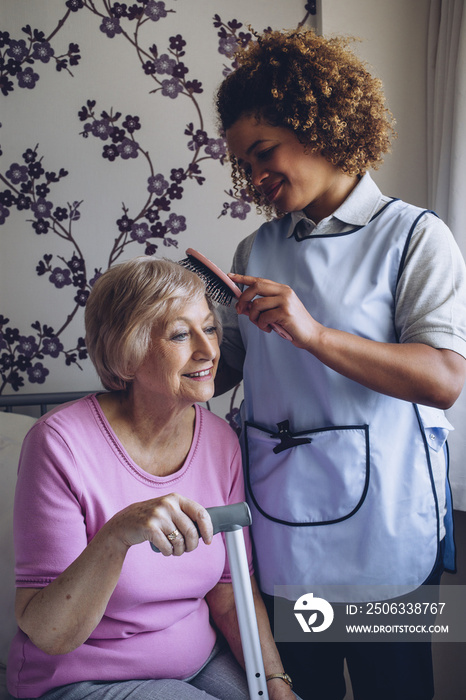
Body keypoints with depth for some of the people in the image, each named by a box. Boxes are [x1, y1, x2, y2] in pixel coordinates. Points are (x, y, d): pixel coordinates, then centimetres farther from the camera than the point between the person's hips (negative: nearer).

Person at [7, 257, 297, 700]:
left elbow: (231, 593, 3)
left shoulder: (220, 441, -4)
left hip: (201, 662, 5)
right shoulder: (62, 442, -21)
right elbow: (46, 634, -21)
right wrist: (116, 536, -36)